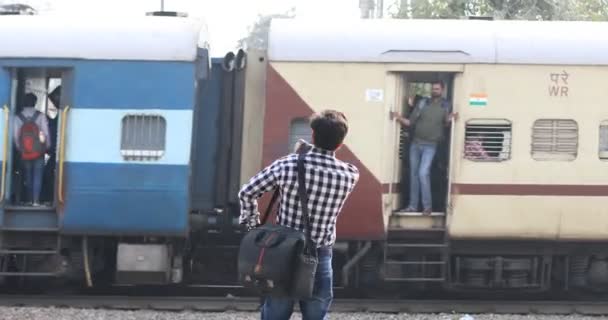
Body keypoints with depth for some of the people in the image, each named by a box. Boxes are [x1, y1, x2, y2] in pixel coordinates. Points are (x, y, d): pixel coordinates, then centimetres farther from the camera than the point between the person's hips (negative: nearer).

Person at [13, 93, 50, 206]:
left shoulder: (18, 117, -4)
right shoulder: (40, 116, -8)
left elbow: (15, 135, -5)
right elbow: (46, 133, -7)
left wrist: (19, 149, 8)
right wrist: (47, 147, 6)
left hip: (25, 153, 1)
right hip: (39, 151, -1)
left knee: (28, 176, 13)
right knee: (37, 176, 1)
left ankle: (31, 199, 17)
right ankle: (36, 200, -8)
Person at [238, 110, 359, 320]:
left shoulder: (287, 165, -7)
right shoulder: (350, 175, -6)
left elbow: (247, 193, 0)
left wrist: (253, 226, 12)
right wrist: (308, 152, 20)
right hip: (318, 258, 0)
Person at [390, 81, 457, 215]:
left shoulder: (446, 106, 0)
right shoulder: (422, 103, 5)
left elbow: (445, 124, 5)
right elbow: (411, 122, 4)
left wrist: (450, 120, -15)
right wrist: (399, 118, -12)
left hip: (430, 145, -3)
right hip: (415, 143, 3)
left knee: (423, 173, -17)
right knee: (414, 174, 7)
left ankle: (427, 206, -7)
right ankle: (413, 205, 15)